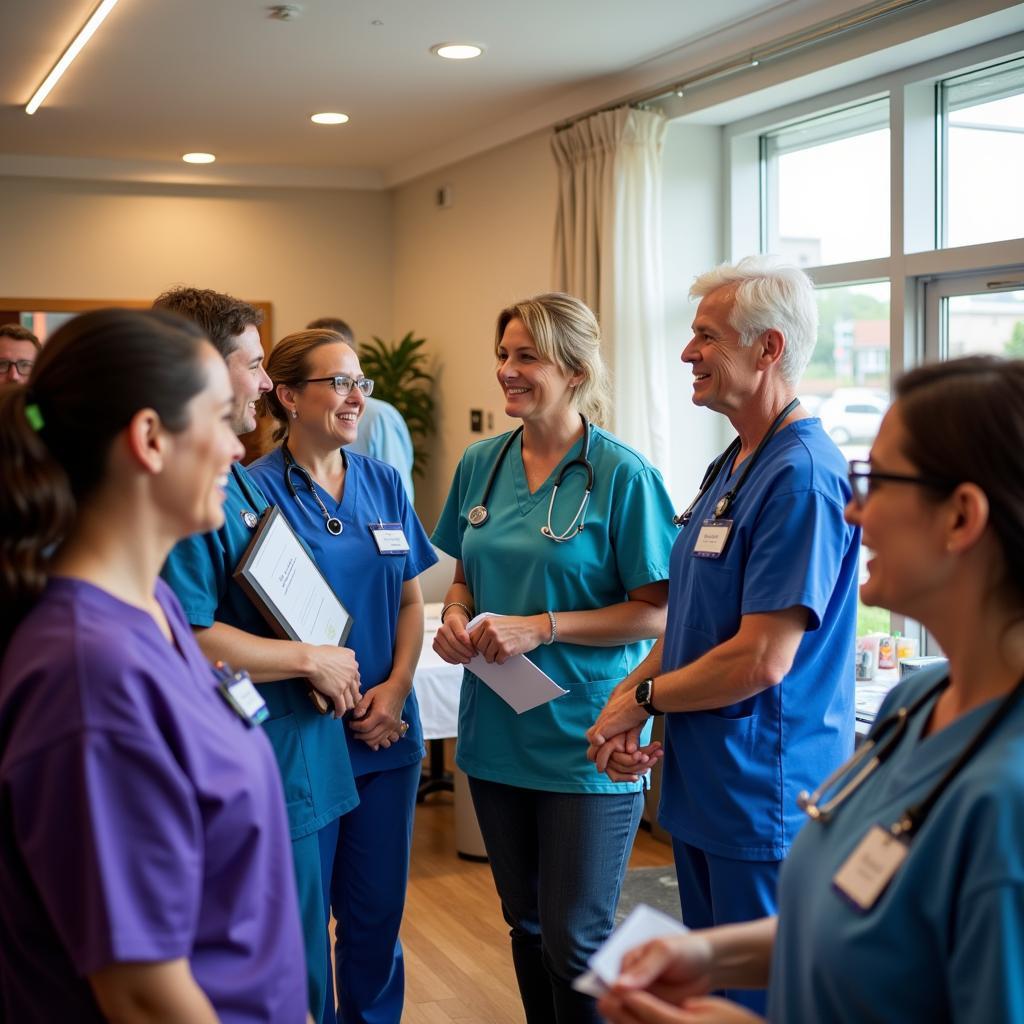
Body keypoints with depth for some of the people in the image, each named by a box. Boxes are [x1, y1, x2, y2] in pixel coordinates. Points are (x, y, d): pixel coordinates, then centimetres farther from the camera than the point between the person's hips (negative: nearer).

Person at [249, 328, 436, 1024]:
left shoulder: (384, 482, 6)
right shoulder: (255, 489, -10)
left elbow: (410, 599, 10)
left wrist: (396, 687, -5)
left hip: (388, 732, 5)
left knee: (379, 908, 15)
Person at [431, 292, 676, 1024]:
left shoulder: (622, 475, -12)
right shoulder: (482, 464, 6)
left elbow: (658, 611, -13)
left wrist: (542, 627, -19)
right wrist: (456, 615, -4)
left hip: (585, 741, -6)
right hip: (497, 735, 6)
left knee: (575, 941, 1)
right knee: (526, 924, 19)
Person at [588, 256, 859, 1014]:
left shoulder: (801, 476, -21)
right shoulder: (732, 465, 11)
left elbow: (763, 658, -25)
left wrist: (642, 697, -11)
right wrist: (632, 694, 1)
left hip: (764, 800, -9)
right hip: (704, 786, 9)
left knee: (759, 996, 6)